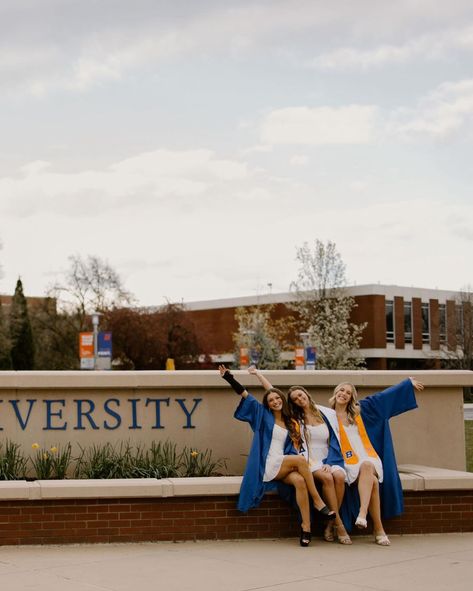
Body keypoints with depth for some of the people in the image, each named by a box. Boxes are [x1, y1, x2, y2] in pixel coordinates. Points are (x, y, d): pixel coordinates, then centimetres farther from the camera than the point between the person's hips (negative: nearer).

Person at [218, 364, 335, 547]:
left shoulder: (290, 424, 22)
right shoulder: (263, 415, 11)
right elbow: (245, 395, 4)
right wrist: (229, 378, -3)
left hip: (283, 467, 4)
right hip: (267, 465, -4)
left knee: (300, 481, -31)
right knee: (300, 459, -30)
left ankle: (306, 527, -35)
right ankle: (318, 502, -25)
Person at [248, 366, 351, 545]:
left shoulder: (328, 414, 10)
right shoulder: (294, 417, 12)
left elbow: (335, 442, 7)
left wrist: (328, 463, -7)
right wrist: (257, 373, 18)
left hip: (329, 461, 1)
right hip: (308, 462, -1)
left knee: (339, 476, -32)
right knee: (326, 478, -33)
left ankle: (330, 525, -22)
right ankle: (339, 525, -29)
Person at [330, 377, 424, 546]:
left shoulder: (359, 410, 16)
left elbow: (383, 397, 18)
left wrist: (408, 383, 21)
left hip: (368, 458, 2)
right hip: (348, 462, -2)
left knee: (366, 466, -37)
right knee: (372, 481, -31)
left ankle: (362, 514, -47)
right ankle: (378, 529, -32)